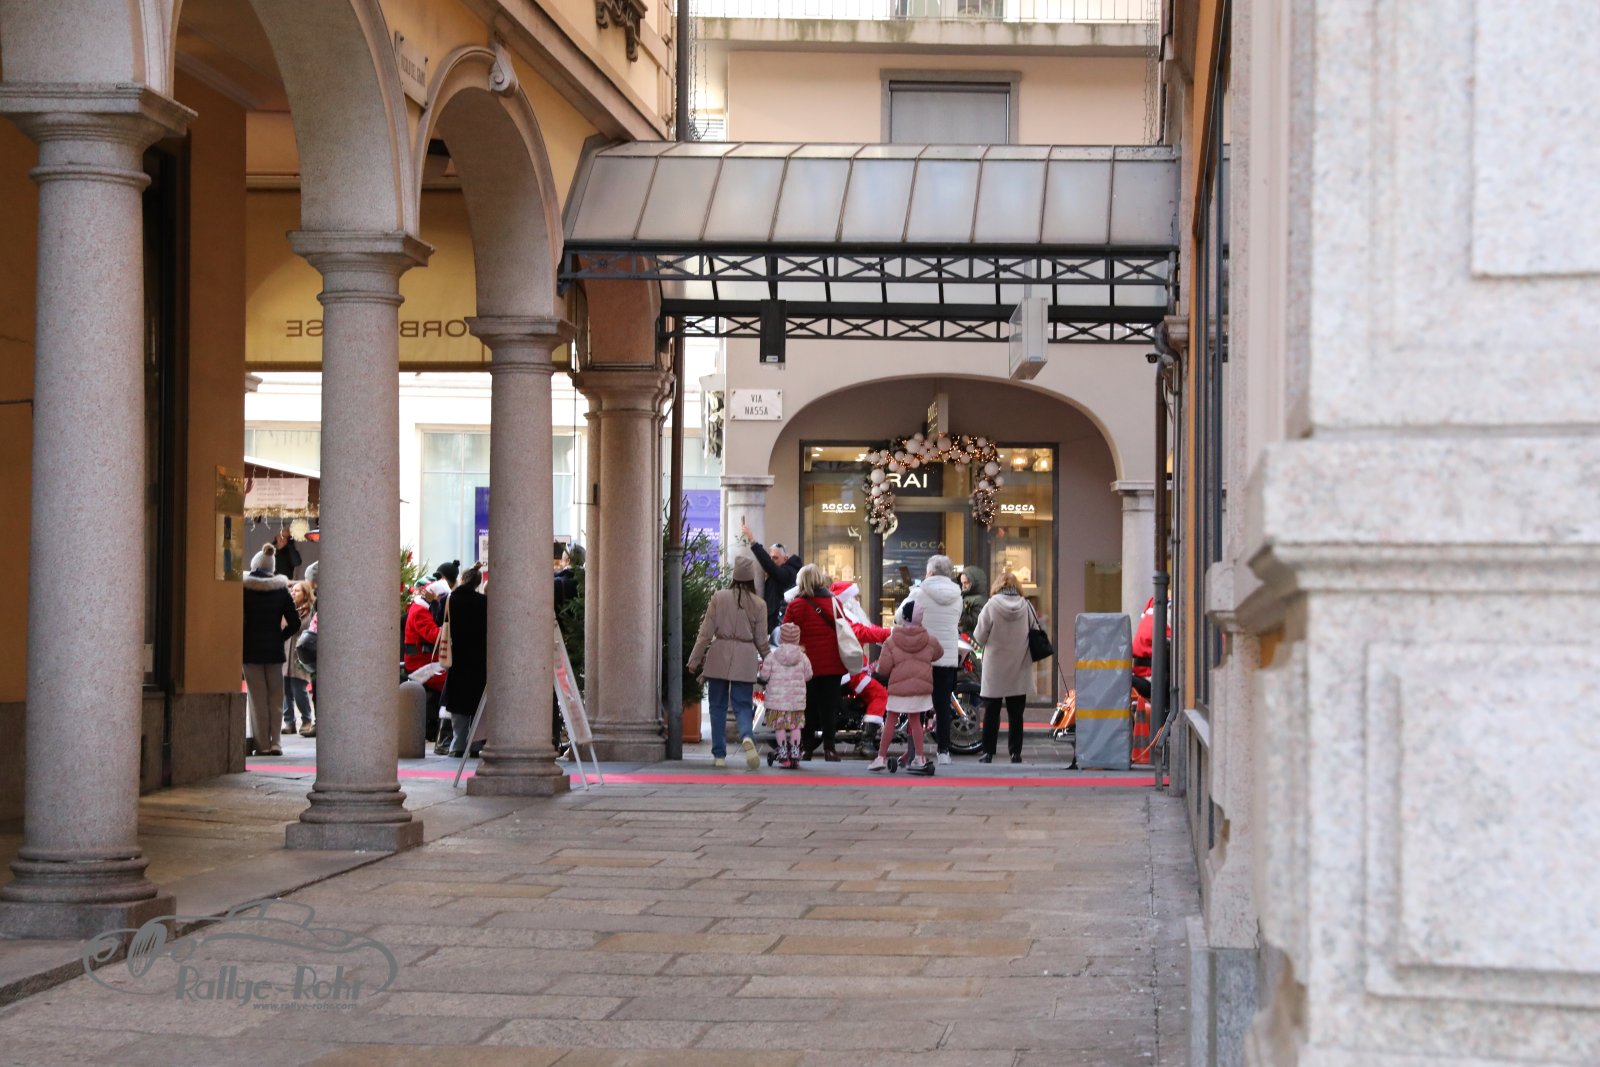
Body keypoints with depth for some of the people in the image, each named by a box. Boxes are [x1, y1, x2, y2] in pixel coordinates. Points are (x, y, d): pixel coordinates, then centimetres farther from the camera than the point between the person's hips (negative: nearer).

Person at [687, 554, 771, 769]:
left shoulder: (719, 597, -3)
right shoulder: (758, 604, -1)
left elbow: (706, 632, -2)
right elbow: (761, 639, 4)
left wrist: (695, 659, 5)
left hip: (719, 656, 0)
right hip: (745, 659, 0)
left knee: (718, 707, 10)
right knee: (743, 706, 5)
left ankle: (719, 755, 11)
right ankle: (747, 737, -26)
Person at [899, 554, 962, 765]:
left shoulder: (919, 594, -9)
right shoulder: (957, 597, 4)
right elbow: (955, 624, 13)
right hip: (949, 657, 3)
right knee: (943, 705, 8)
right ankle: (944, 750, 7)